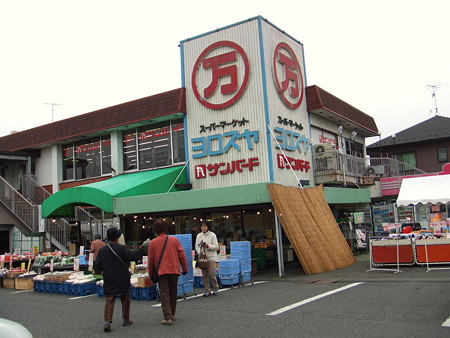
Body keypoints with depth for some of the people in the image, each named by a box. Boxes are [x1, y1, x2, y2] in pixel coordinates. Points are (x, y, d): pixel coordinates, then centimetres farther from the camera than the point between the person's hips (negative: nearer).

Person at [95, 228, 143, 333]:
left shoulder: (102, 250, -1)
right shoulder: (121, 248, -11)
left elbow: (97, 265, 3)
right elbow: (133, 256, -14)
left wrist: (102, 271, 22)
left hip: (109, 281, 2)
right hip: (123, 280, -2)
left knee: (109, 300, 3)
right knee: (125, 299, 14)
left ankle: (107, 321, -14)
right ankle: (126, 320, 22)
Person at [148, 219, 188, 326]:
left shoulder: (153, 242, -1)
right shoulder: (174, 240, 1)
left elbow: (151, 260, 4)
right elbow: (182, 255, 1)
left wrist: (151, 273, 15)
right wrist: (185, 268, 11)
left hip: (161, 271, -2)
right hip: (174, 270, 2)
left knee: (164, 294, 0)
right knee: (173, 293, 15)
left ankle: (167, 317, -9)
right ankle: (172, 314, 26)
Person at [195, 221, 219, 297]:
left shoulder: (212, 235, 0)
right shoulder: (199, 235, 10)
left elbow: (216, 246, -3)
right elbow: (196, 246, 8)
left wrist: (208, 246, -17)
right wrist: (200, 253, -9)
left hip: (211, 257, -3)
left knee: (211, 274, -8)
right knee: (204, 275, 2)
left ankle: (215, 288, 13)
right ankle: (207, 291, 12)